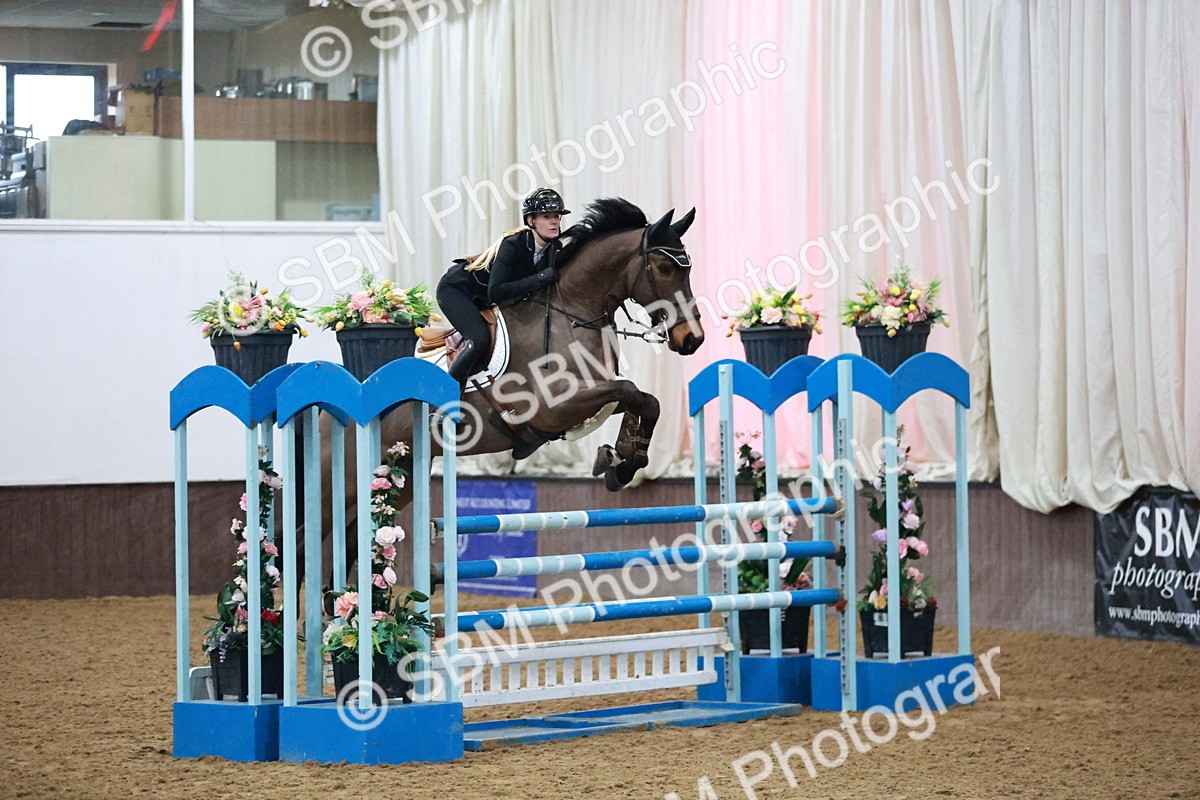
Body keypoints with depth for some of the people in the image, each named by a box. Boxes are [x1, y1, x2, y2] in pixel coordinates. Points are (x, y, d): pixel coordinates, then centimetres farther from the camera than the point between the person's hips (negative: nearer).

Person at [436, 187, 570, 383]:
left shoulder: (555, 249, -12)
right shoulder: (512, 245, -32)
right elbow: (495, 293, -39)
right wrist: (540, 278, -42)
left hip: (485, 301, 8)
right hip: (456, 289, -8)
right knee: (479, 340, -28)